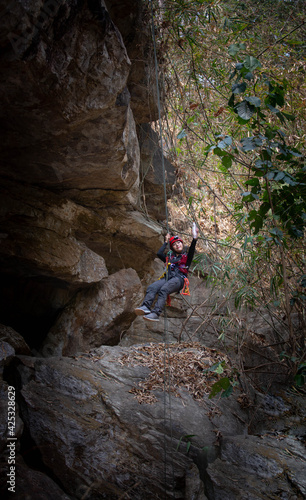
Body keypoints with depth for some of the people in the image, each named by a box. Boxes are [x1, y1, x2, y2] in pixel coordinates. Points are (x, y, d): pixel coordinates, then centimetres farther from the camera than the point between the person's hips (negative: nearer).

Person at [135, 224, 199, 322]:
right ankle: (145, 307, -49)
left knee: (163, 290, -35)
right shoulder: (169, 256, 34)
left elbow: (191, 250, 3)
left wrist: (195, 238, -11)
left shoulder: (186, 256, 23)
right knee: (152, 287, -28)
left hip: (179, 278, -4)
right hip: (167, 277, 4)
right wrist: (166, 242, 29)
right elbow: (159, 253, 20)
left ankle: (156, 313, -50)